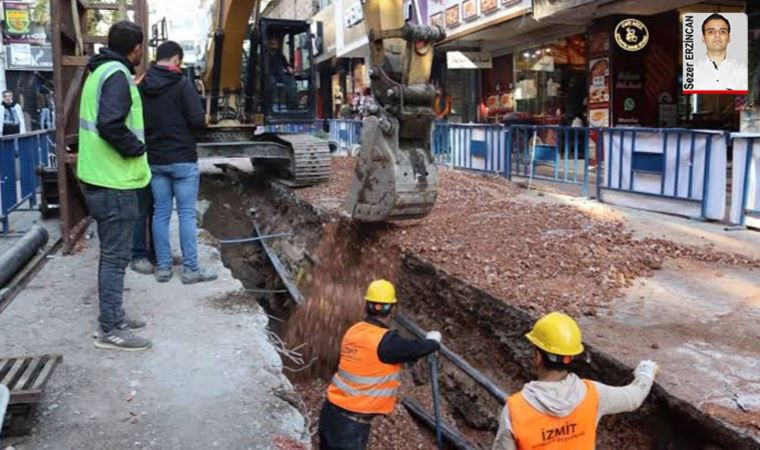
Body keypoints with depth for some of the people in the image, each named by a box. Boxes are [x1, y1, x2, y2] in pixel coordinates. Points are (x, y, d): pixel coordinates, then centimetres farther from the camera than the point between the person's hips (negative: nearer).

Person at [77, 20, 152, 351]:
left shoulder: (101, 71, 15)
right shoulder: (117, 74, -16)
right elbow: (111, 124, -28)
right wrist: (136, 148, -14)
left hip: (100, 178, 10)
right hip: (114, 181, -10)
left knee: (112, 252, 17)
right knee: (116, 255, -4)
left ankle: (113, 316, 28)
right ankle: (111, 330, 4)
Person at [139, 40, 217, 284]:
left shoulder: (142, 86, 5)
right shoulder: (182, 83, -11)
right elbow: (198, 120, -17)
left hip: (154, 160, 5)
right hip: (182, 159, -5)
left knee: (160, 213, 10)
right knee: (187, 213, 1)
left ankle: (163, 267, 15)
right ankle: (191, 269, 5)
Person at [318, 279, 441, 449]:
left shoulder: (354, 332, 4)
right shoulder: (385, 341, -20)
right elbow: (416, 349, -10)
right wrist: (434, 341, 12)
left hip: (332, 410, 8)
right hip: (351, 421, -8)